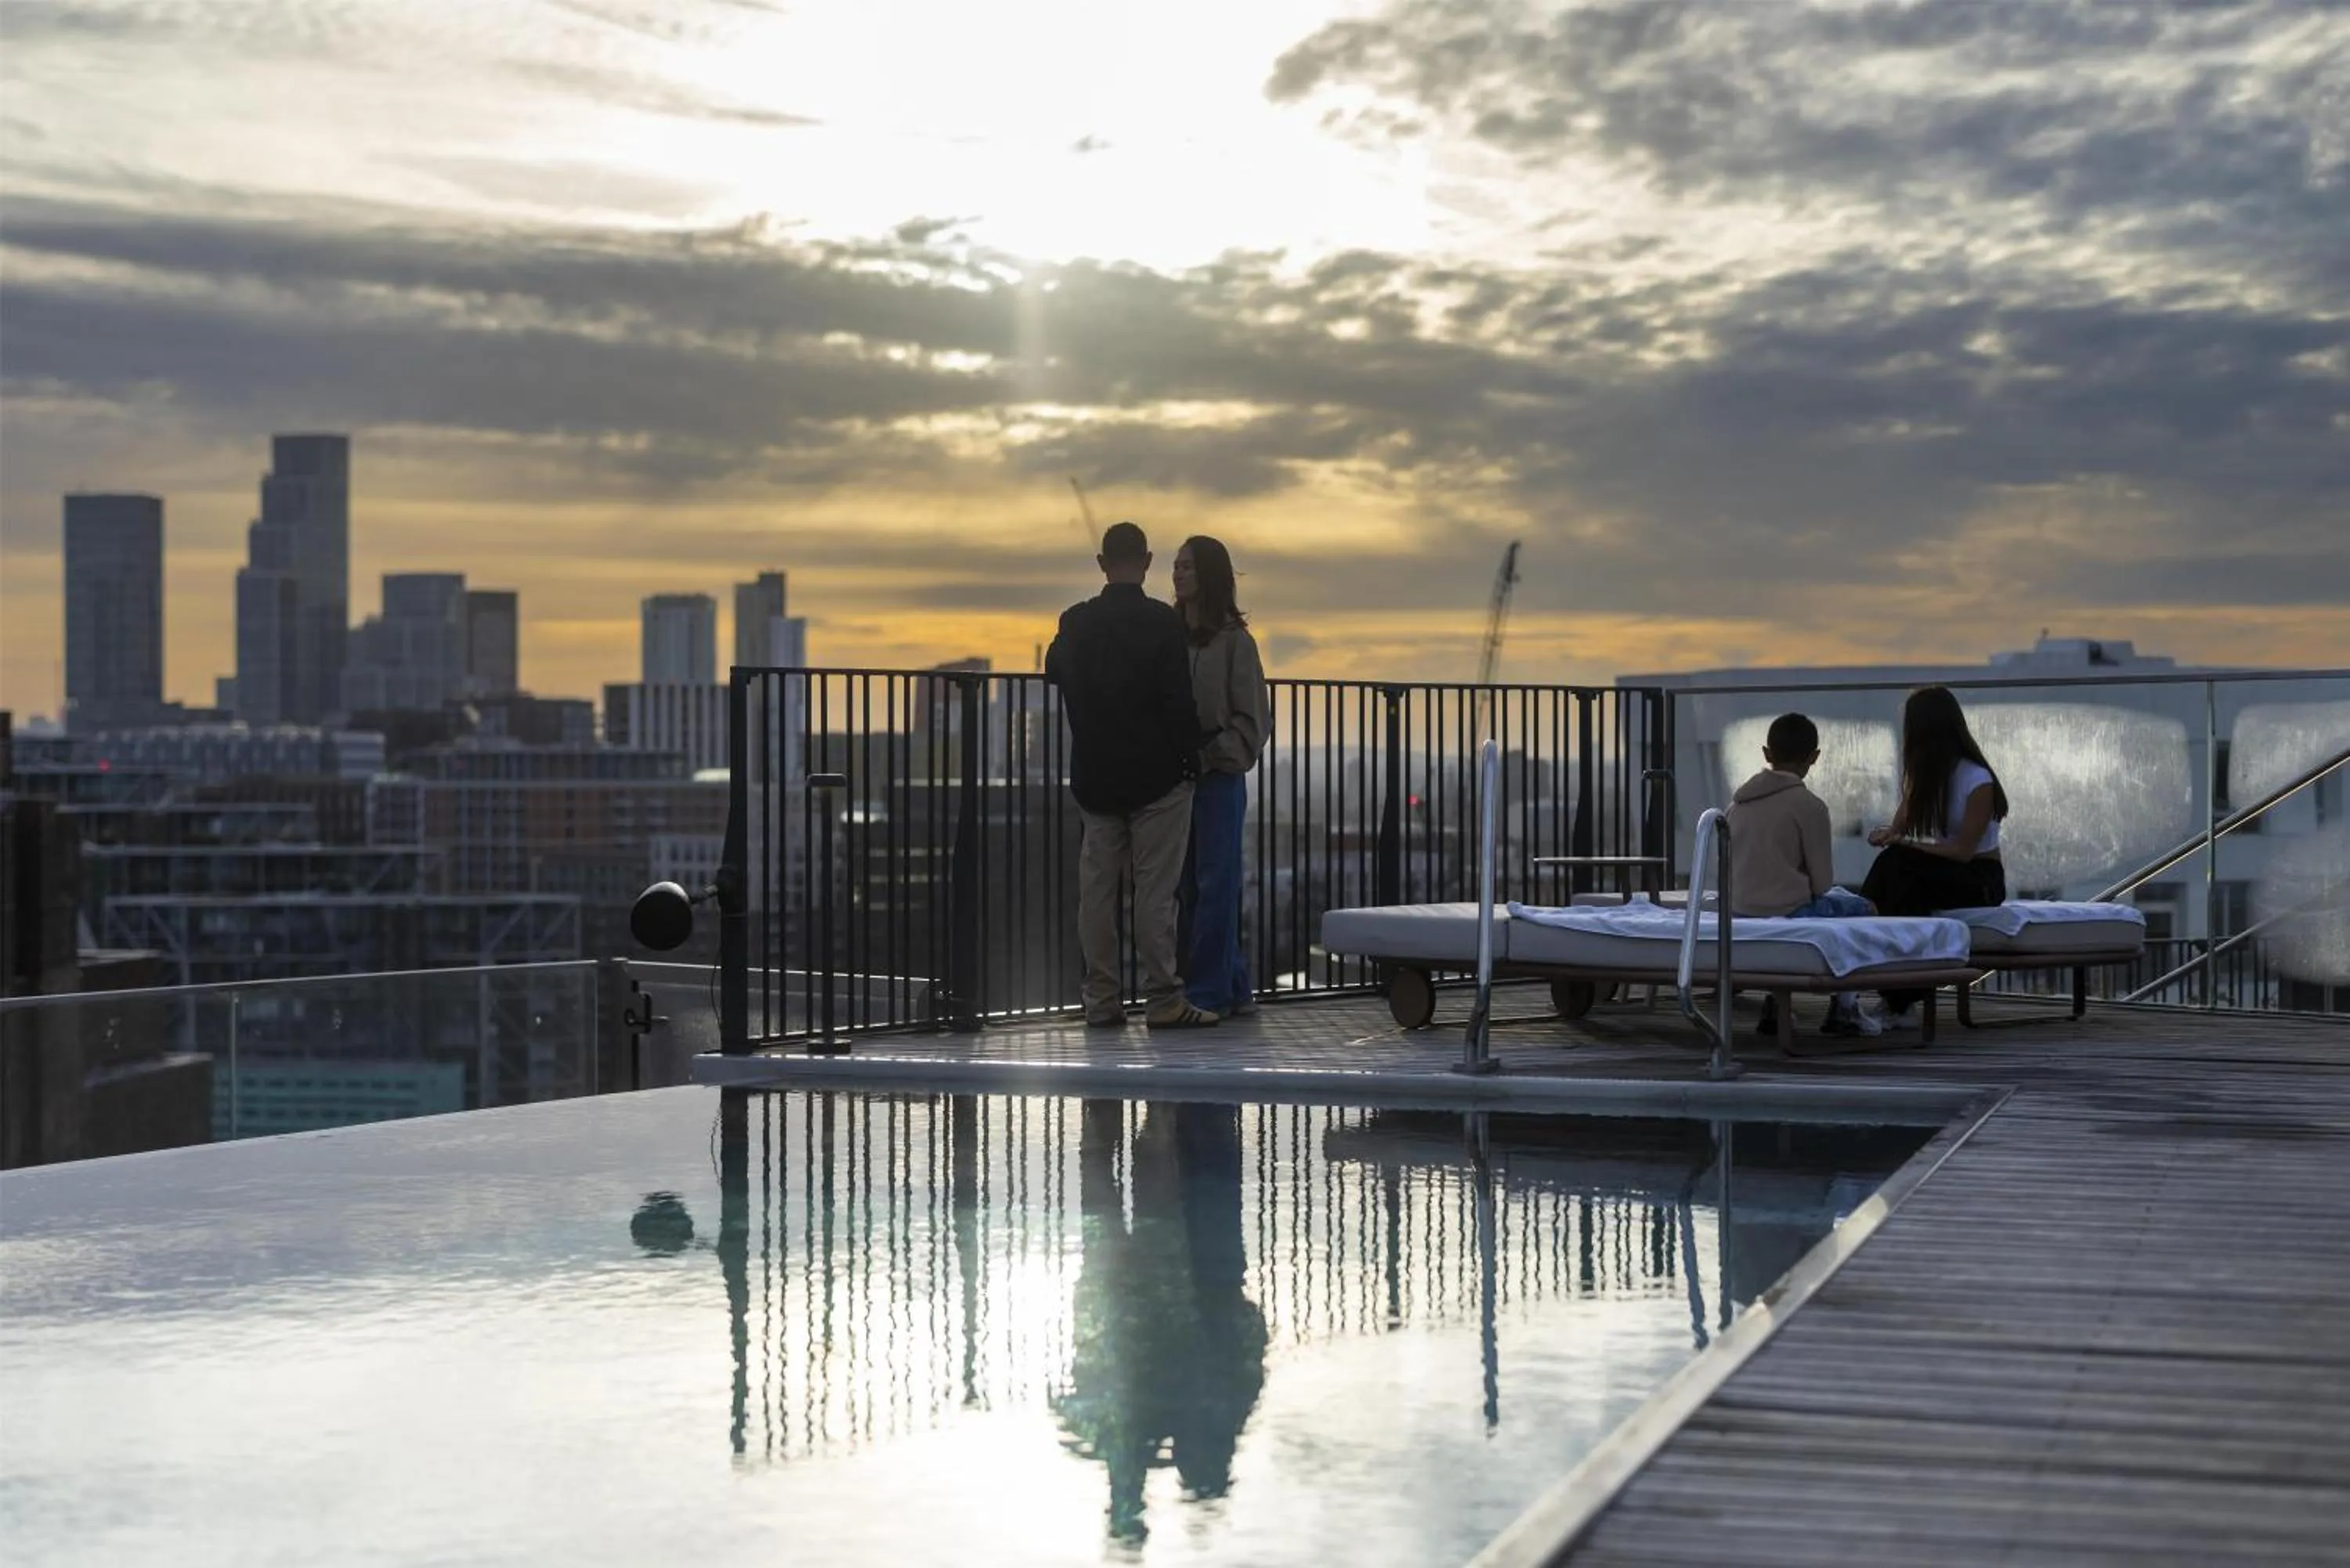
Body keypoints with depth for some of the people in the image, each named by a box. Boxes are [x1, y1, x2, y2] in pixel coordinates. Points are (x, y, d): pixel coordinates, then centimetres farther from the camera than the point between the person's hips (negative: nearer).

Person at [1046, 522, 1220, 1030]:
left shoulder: (1074, 623, 2)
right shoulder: (1163, 622, -12)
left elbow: (1054, 673, 21)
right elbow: (1179, 701, -14)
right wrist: (1191, 759, -2)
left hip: (1094, 778, 4)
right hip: (1157, 777, -4)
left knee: (1096, 887, 7)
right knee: (1156, 889, -2)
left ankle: (1101, 1001, 8)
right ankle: (1163, 1001, -2)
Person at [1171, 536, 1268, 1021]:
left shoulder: (1233, 640, -5)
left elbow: (1250, 717, -6)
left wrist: (1212, 757, -14)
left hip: (1218, 777, -6)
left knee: (1214, 884, -3)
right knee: (1190, 886, 7)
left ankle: (1208, 991, 0)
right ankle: (1233, 988, 15)